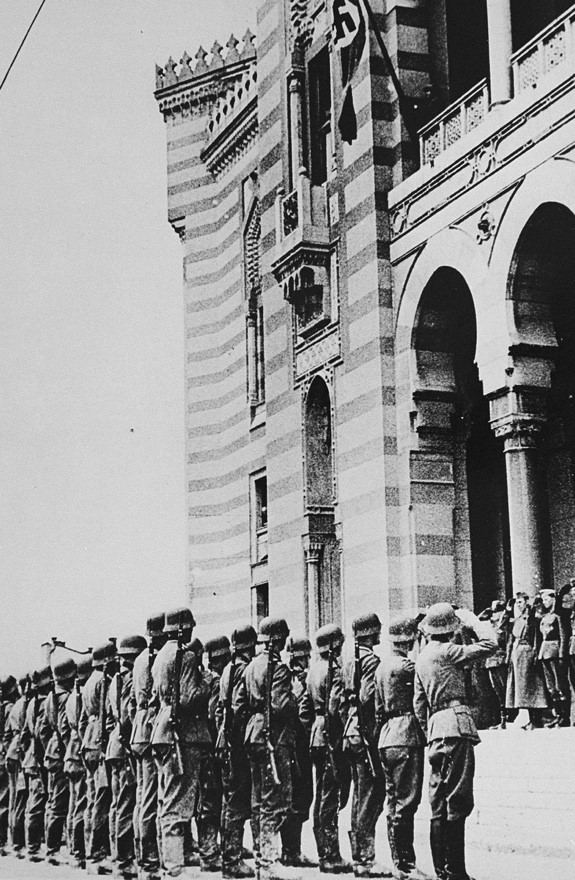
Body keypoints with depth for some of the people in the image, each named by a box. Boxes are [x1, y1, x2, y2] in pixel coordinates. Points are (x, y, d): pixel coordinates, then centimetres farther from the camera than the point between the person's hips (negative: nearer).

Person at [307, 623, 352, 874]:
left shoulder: (314, 668, 13)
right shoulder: (335, 669, -13)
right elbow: (336, 707, -20)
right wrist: (346, 736, -15)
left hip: (317, 737, 9)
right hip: (332, 738, -9)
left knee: (322, 796, 14)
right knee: (331, 799, -7)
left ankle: (324, 853, 20)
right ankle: (332, 857, -6)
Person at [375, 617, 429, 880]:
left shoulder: (382, 666, 15)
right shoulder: (405, 666, -13)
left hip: (387, 738, 9)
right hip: (407, 737, -9)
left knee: (395, 802, 12)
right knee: (406, 801, -6)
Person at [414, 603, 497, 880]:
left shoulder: (422, 657, 15)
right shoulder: (446, 652, -9)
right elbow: (489, 644, -12)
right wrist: (472, 620, 2)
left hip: (436, 727, 9)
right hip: (456, 726, -9)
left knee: (439, 802, 10)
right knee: (457, 802, -8)